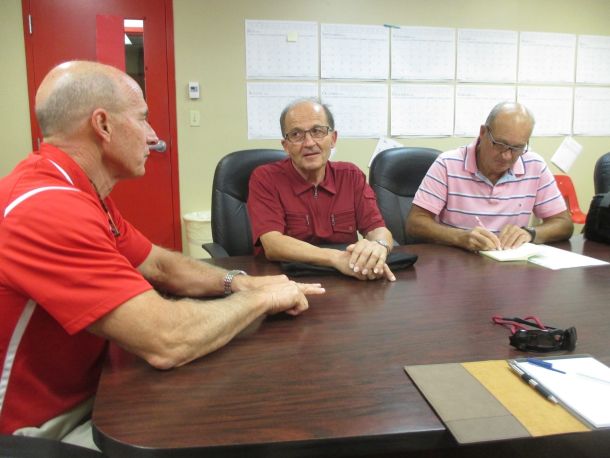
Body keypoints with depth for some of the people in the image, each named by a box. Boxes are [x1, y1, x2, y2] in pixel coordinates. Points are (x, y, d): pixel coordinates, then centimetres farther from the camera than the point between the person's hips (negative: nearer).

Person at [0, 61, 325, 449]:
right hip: (40, 429, -9)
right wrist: (262, 298, -17)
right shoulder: (47, 208, -29)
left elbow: (161, 265, 12)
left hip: (86, 394, 9)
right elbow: (165, 341, -34)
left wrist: (240, 282, -6)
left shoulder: (78, 193, 5)